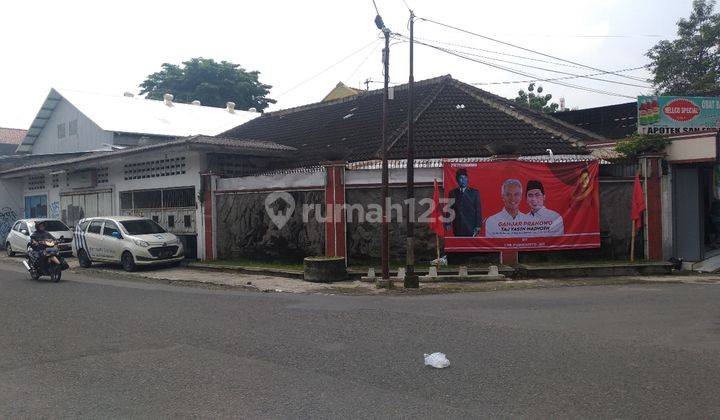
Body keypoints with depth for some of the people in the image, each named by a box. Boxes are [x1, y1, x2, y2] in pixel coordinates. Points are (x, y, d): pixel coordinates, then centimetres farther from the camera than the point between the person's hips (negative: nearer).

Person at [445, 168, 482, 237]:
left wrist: (478, 226, -6)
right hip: (458, 228, 2)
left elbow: (478, 210, 1)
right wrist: (448, 224, 1)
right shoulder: (452, 193, 9)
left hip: (471, 228, -2)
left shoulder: (475, 192, 4)